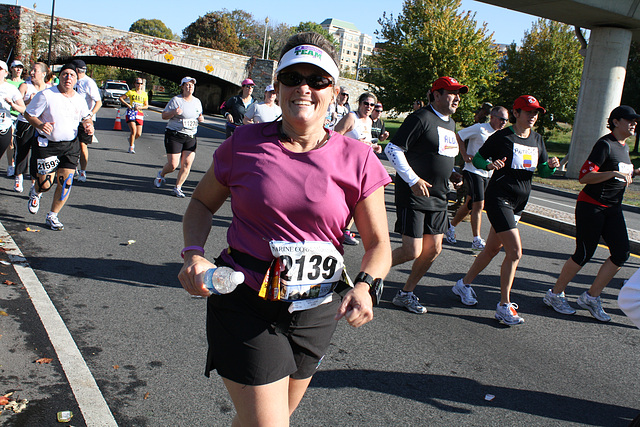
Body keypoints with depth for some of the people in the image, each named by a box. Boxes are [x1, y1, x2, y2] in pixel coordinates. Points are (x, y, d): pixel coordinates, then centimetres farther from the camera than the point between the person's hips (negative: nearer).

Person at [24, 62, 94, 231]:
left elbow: (86, 116, 22)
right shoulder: (46, 95, -9)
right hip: (47, 145, -3)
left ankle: (52, 216, 15)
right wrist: (40, 125, -24)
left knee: (65, 182, -4)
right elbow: (28, 114, -4)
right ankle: (35, 193, 39)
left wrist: (89, 125, -1)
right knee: (45, 183, -1)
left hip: (71, 145, 3)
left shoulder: (79, 99, 4)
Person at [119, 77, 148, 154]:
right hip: (131, 112, -3)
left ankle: (131, 139, 33)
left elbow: (146, 106, 10)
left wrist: (140, 107, -9)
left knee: (138, 134, -2)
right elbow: (121, 98, 8)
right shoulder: (131, 92, 5)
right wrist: (127, 104, -6)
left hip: (139, 114, 3)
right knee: (133, 130, -18)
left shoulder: (145, 94, 11)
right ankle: (131, 147, -4)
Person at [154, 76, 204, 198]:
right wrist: (174, 112, -23)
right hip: (174, 135, -4)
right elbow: (164, 116, -3)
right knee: (173, 164, -6)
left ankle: (178, 187, 7)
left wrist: (201, 119, 1)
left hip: (191, 137, 4)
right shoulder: (176, 100, -4)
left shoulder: (197, 101, 12)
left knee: (187, 163, -7)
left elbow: (199, 115, 26)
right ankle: (161, 174, 28)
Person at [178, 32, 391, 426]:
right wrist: (194, 253, -10)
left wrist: (365, 285, -22)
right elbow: (202, 203, 8)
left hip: (316, 312, 3)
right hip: (245, 306, -2)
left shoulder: (357, 160, -7)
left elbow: (378, 244, -2)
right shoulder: (245, 144, -6)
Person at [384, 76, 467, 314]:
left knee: (434, 249, 8)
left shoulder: (450, 123, 16)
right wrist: (413, 179, -21)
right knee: (412, 251, -10)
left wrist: (452, 173, 13)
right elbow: (393, 149, -16)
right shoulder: (421, 118, -11)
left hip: (438, 197, 9)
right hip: (413, 195, -9)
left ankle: (406, 294, 24)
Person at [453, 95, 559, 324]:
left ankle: (464, 284, 31)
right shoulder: (502, 137, -7)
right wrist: (490, 165, -22)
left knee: (493, 248, 13)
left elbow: (542, 170, 17)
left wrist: (551, 166, -5)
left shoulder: (537, 139, 12)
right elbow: (477, 158, -2)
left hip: (519, 202, 7)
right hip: (499, 197, -7)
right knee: (515, 250, -15)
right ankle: (504, 306, -5)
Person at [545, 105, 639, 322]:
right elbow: (585, 176, -22)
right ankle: (555, 294, 13)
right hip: (591, 206, -8)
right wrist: (614, 173, -27)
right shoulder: (605, 144, -13)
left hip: (613, 209, 8)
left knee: (621, 253, -1)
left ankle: (591, 297, 11)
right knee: (584, 254, -3)